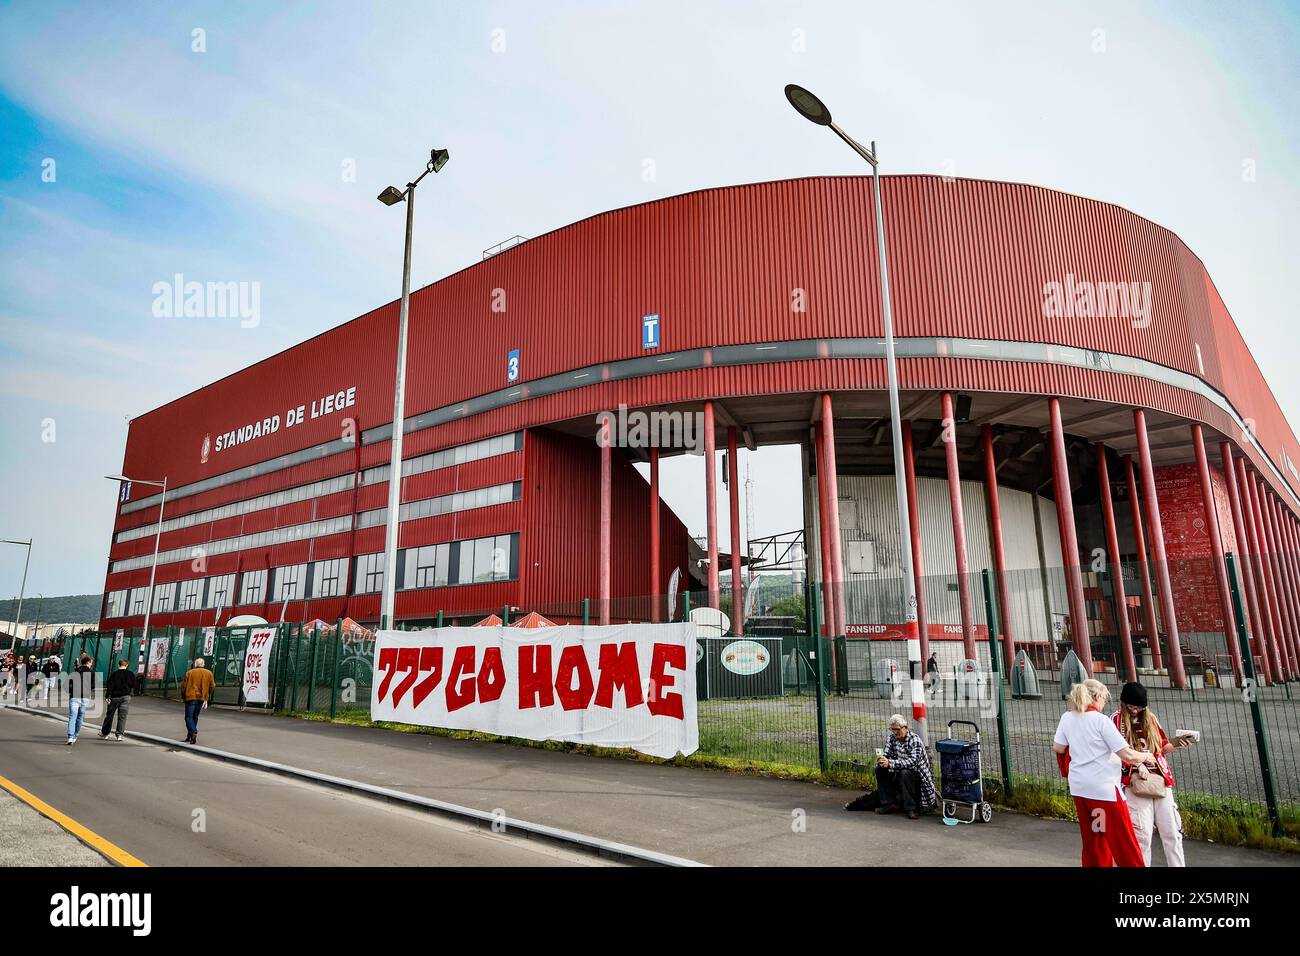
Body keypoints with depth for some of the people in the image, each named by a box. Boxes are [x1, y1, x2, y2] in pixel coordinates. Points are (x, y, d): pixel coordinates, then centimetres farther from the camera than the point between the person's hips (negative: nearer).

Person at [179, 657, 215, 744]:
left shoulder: (189, 672, -2)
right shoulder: (209, 673, 5)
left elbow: (183, 685, 0)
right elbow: (212, 686, 7)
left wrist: (183, 696, 14)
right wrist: (207, 696, 21)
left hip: (191, 697, -3)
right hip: (202, 698, 3)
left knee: (189, 717, -2)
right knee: (195, 717, 16)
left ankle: (193, 733, -22)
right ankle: (190, 736, 20)